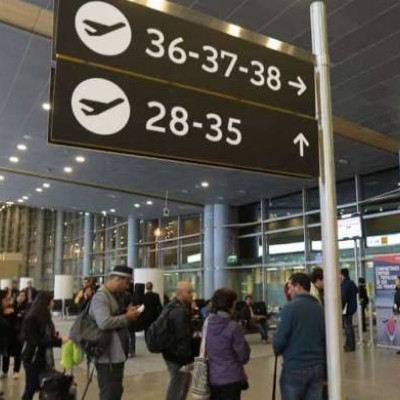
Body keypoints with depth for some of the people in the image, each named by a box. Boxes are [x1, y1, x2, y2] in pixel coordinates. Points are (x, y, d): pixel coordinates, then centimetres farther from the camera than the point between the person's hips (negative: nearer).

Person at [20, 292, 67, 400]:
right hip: (33, 360, -7)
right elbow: (37, 341, -22)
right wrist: (59, 341, -25)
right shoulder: (31, 319, -16)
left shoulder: (45, 317, 9)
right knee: (31, 389, 3)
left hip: (44, 359, 7)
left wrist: (57, 338, -3)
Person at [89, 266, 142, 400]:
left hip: (116, 354, 10)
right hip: (108, 356, -10)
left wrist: (127, 312, 6)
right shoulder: (101, 296, -18)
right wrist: (127, 317, -20)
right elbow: (104, 322, -32)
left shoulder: (113, 295, 15)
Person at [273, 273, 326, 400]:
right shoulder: (320, 308, 5)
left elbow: (280, 338, -14)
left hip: (294, 368, -5)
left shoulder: (290, 307, -12)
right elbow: (325, 339, 10)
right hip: (317, 367, 5)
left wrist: (277, 350, 7)